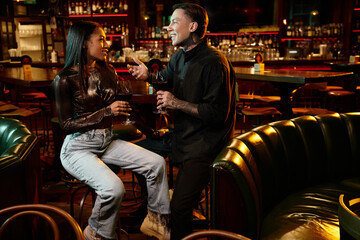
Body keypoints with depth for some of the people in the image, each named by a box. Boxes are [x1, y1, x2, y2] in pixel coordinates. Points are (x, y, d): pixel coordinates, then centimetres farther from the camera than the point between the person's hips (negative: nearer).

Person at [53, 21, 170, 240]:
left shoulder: (107, 71, 7)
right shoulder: (66, 79, -13)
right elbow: (66, 125, -13)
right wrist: (106, 112, -19)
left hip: (107, 143, 7)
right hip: (78, 148, -6)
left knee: (157, 163, -10)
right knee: (113, 187, -30)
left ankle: (157, 219, 8)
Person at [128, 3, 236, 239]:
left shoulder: (214, 63, -20)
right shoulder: (180, 56, 7)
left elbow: (218, 113, -24)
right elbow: (166, 76, 28)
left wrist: (177, 103, -21)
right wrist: (148, 75, 5)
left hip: (204, 144, -9)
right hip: (183, 136, 9)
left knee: (180, 207, -13)